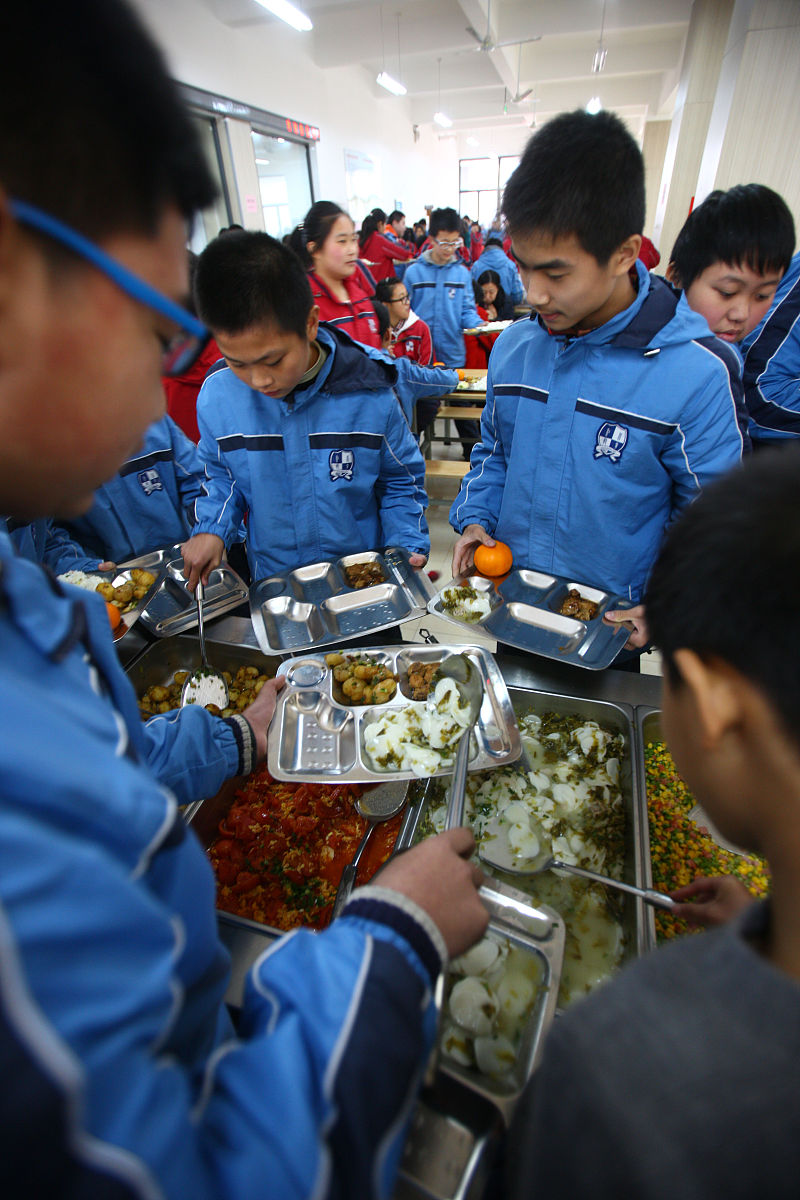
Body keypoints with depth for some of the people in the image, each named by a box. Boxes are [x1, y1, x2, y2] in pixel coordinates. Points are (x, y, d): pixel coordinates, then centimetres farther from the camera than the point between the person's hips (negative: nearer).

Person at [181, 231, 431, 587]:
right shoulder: (216, 396, -6)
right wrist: (211, 529, -4)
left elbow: (401, 482, 1)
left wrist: (407, 548, -12)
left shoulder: (369, 396, -12)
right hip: (272, 585, 2)